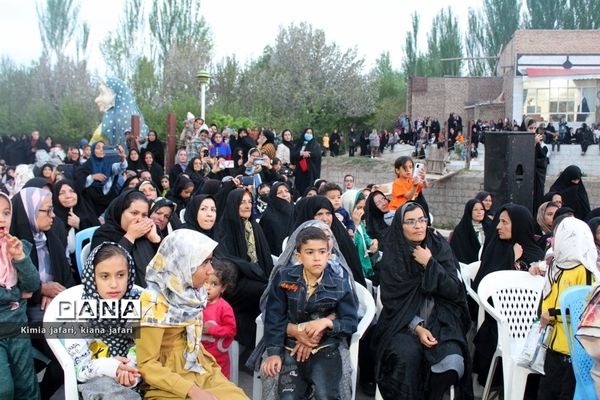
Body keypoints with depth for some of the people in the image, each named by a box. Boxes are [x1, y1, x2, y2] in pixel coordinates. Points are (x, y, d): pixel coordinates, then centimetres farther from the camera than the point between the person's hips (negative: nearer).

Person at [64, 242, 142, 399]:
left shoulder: (136, 303, -1)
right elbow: (76, 366, -9)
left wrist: (131, 366, -18)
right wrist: (109, 367, -26)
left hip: (132, 373, 3)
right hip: (95, 379, -3)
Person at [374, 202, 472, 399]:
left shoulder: (440, 246, 1)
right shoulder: (392, 255, -3)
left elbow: (454, 290, -6)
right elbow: (393, 301, -5)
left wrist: (430, 264, -15)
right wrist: (417, 327, -18)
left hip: (441, 318, 1)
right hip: (405, 321, -1)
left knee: (452, 364, -26)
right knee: (406, 357, -32)